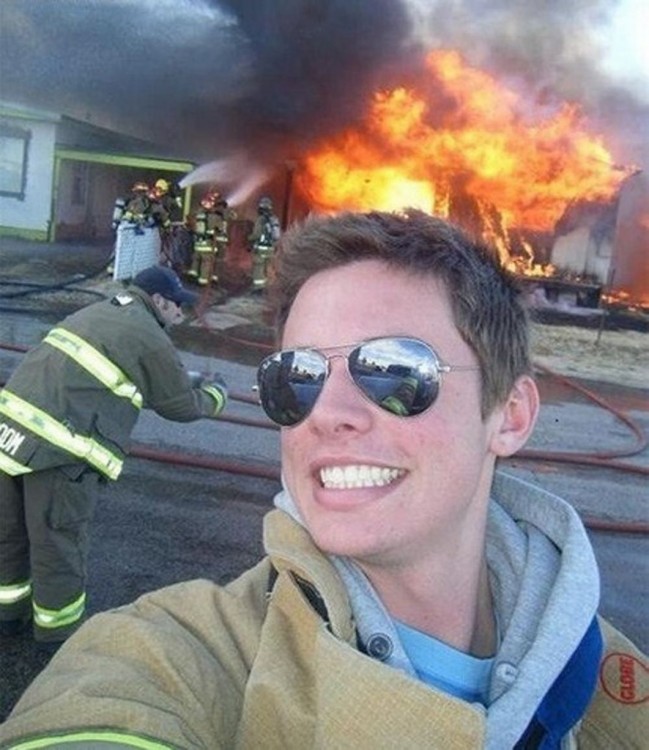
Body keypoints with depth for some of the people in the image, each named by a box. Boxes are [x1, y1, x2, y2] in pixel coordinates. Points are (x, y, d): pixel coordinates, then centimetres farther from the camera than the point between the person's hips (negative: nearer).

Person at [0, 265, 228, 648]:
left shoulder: (97, 312, 19)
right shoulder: (151, 339, -5)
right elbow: (183, 406, 6)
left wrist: (189, 378, 37)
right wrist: (216, 391, 27)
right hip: (59, 448, -8)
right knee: (58, 545, 10)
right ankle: (60, 632, 28)